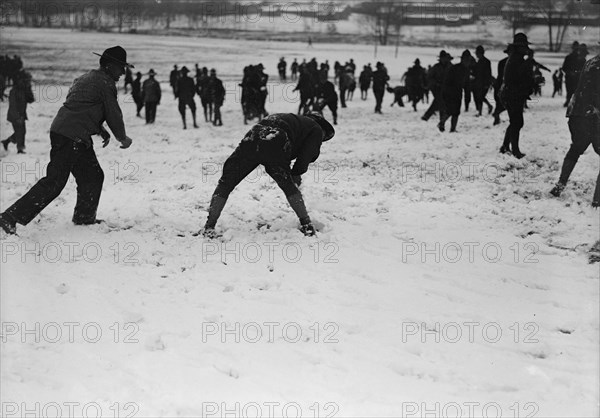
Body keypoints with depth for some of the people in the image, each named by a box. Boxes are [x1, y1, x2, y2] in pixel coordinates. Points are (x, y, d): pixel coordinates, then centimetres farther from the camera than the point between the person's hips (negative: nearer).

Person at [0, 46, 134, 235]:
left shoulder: (86, 78, 23)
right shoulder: (105, 82, -7)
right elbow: (113, 113, -3)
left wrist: (101, 131, 26)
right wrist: (123, 138, 12)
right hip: (71, 136, -10)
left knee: (93, 175, 16)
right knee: (54, 181, -11)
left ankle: (84, 217, 25)